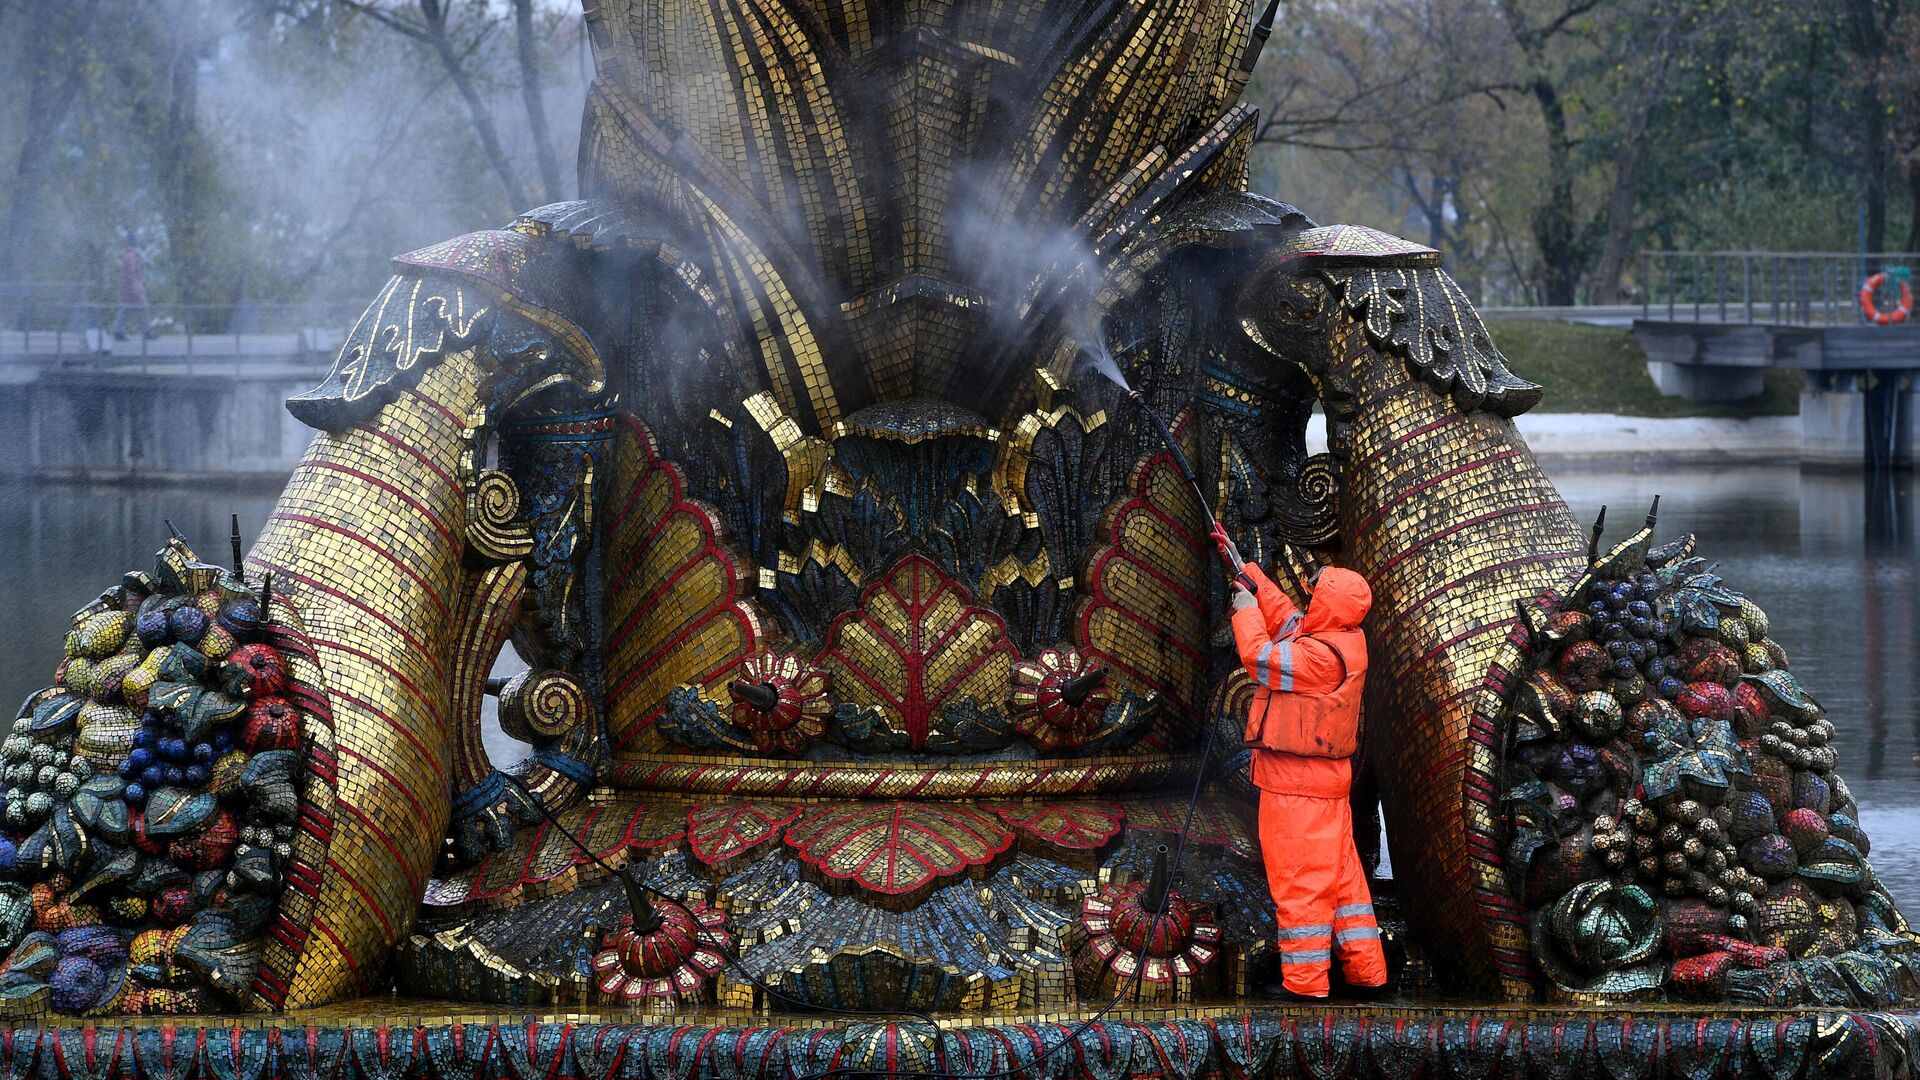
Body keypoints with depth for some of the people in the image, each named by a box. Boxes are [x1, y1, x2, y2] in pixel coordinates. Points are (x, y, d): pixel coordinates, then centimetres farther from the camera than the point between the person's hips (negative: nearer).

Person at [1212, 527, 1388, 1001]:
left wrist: (1246, 610, -3)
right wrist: (1242, 568, 25)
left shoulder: (1322, 655, -21)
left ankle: (1305, 978, -2)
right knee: (1340, 871, 14)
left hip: (1297, 783, -10)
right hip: (1326, 778, 10)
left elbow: (1262, 657, -20)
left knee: (1298, 876, -5)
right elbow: (1283, 615, 21)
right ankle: (1365, 967, 18)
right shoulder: (1341, 641, 8)